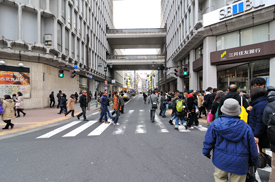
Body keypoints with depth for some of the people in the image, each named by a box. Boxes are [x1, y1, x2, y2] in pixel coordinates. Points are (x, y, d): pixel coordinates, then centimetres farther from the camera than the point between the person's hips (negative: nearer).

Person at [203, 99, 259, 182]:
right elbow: (252, 147, -1)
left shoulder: (215, 124, -12)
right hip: (239, 162, 1)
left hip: (220, 159, 0)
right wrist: (254, 161, 16)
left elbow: (208, 141, -4)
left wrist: (206, 152, 13)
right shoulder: (245, 127, -11)